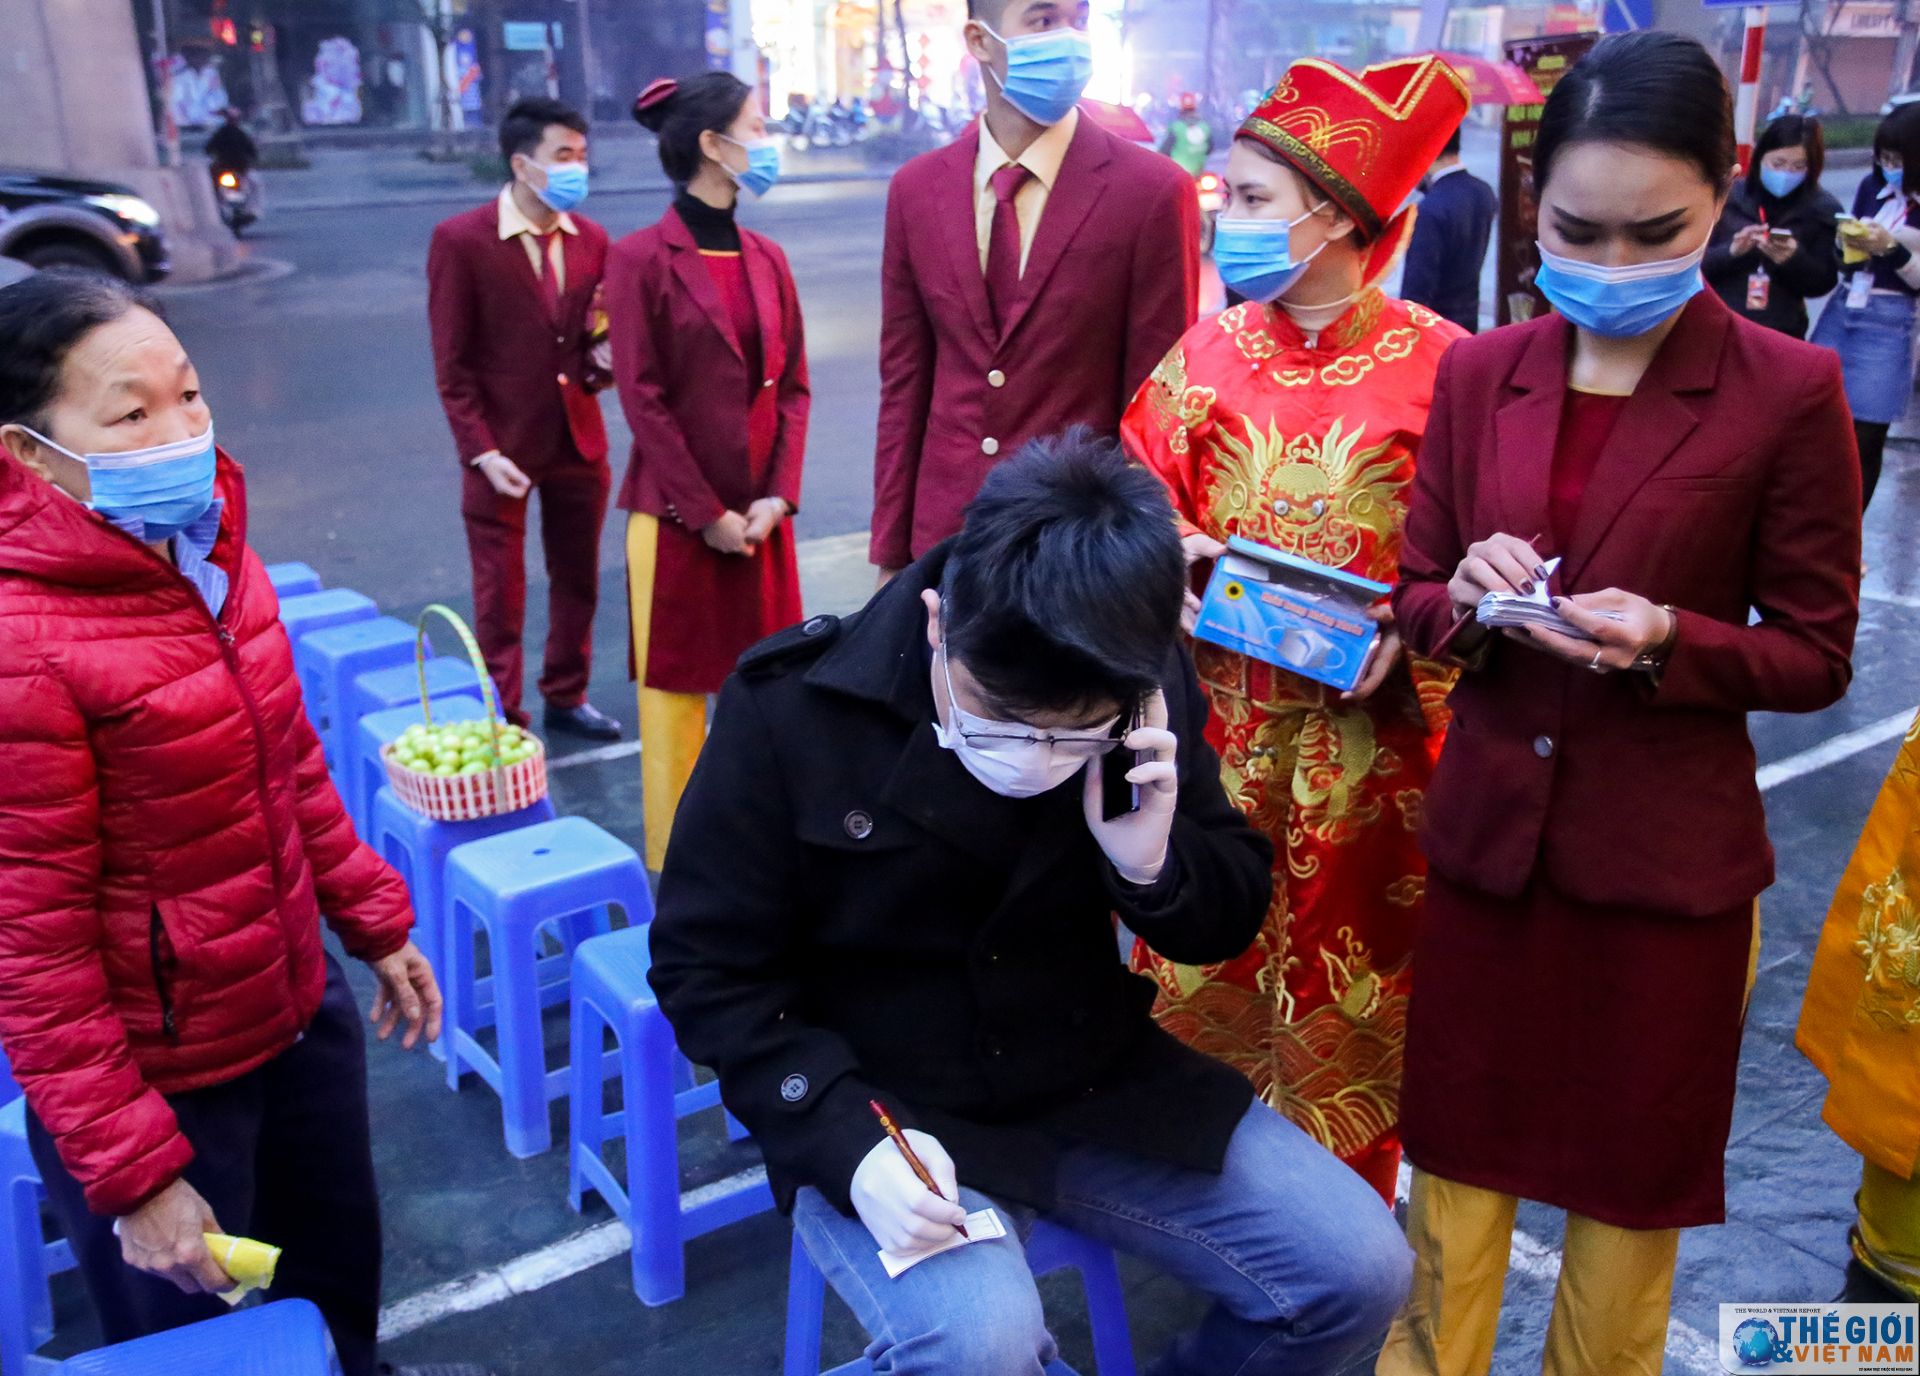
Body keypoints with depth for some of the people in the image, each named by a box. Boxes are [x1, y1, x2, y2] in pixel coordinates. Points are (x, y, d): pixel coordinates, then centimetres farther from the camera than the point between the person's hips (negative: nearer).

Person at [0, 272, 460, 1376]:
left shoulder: (214, 551, -3)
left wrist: (374, 921, 13)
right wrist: (131, 1173, -17)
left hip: (300, 1007, 7)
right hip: (160, 1074, -6)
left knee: (341, 1281, 26)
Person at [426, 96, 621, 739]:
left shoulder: (591, 239, 3)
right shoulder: (460, 240, -11)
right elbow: (451, 364, -9)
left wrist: (602, 362, -12)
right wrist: (482, 451, -15)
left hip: (579, 439, 5)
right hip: (503, 445, -4)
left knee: (578, 581, 16)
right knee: (500, 595, 7)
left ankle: (566, 698, 34)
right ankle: (504, 720, 21)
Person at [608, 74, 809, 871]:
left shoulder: (767, 259, 8)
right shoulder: (642, 259, -8)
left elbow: (792, 385, 7)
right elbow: (641, 399, -11)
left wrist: (779, 497, -5)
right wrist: (707, 514, -12)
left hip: (760, 515, 5)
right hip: (676, 517, -5)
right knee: (675, 687, 6)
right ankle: (675, 863, 19)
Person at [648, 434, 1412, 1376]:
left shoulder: (1147, 694, -9)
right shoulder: (790, 707, -19)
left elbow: (1230, 921, 2)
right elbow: (711, 969, -11)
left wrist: (1154, 865, -22)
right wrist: (849, 1141, -24)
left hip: (1100, 1081, 4)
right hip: (883, 1109, -4)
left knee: (1359, 1271, -3)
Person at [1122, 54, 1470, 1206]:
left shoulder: (1441, 366, -8)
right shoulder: (1201, 358, 1)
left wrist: (1412, 635, -19)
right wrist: (1172, 551, -14)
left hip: (1367, 735, -2)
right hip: (1218, 728, 3)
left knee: (1343, 991, 10)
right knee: (1208, 969, 12)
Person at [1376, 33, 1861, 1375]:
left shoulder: (1789, 391, -9)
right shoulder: (1478, 372, 1)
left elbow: (1816, 657, -5)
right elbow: (1419, 596, 6)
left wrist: (1663, 640, -22)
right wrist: (1470, 603, -16)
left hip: (1665, 857, -2)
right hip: (1486, 831, 3)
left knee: (1631, 1169, 16)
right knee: (1457, 1146, 17)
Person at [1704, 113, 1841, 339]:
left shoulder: (1821, 210, 1)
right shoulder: (1728, 196, 0)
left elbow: (1824, 282, 0)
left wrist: (1794, 258, -19)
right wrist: (1731, 251, -20)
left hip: (1782, 337, 0)